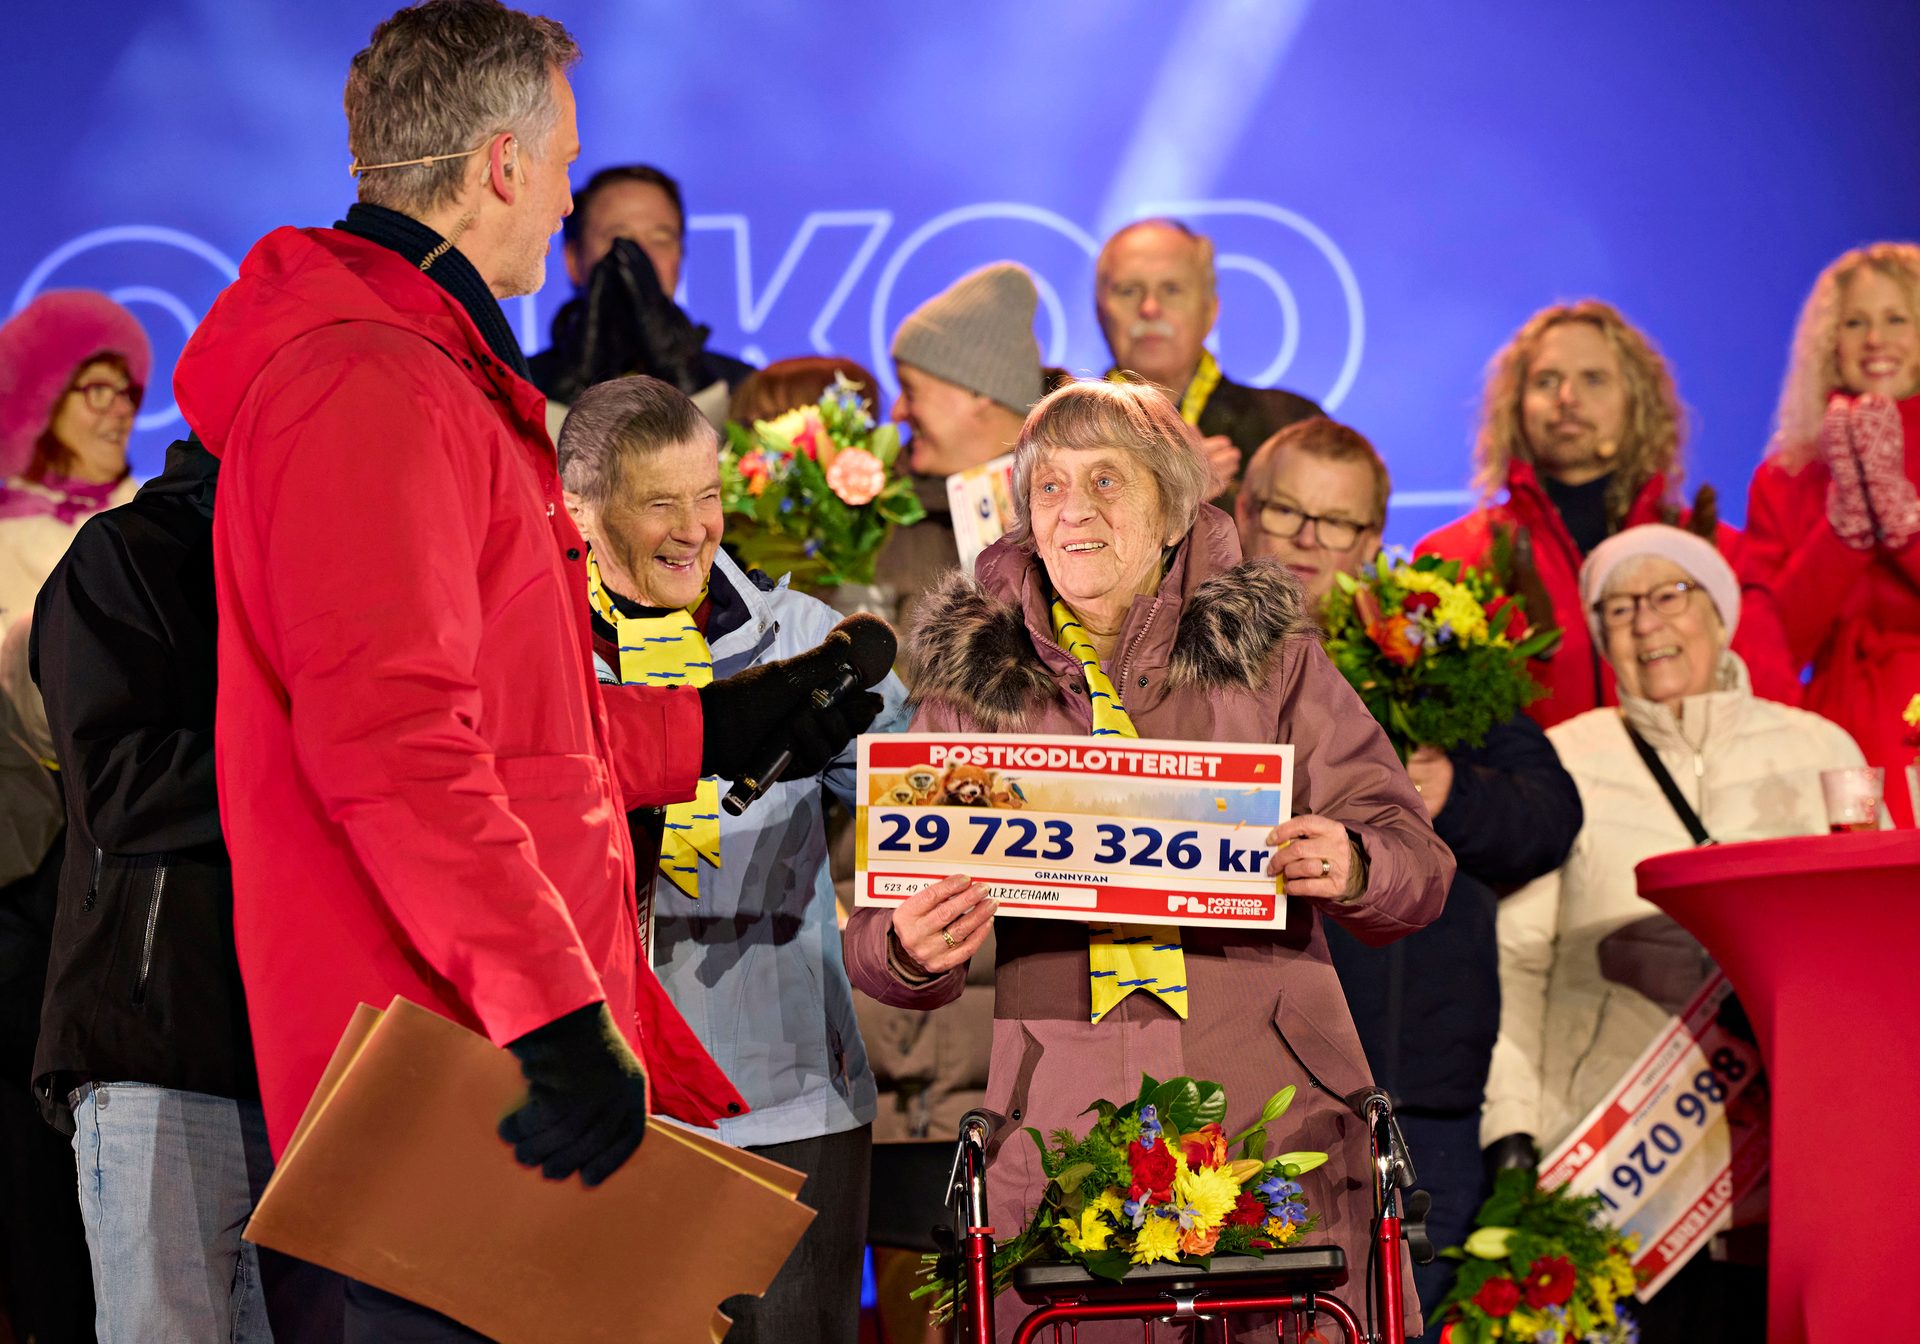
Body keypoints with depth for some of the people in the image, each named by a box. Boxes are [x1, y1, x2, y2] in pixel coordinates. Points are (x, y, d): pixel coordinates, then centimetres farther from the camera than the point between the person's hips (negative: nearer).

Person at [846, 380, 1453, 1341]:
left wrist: (1350, 867, -16)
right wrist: (912, 952, -13)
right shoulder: (972, 683, 10)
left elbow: (1416, 862, 7)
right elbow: (880, 935, 10)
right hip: (1062, 1125, 0)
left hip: (1278, 1116, 0)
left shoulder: (1270, 655, 9)